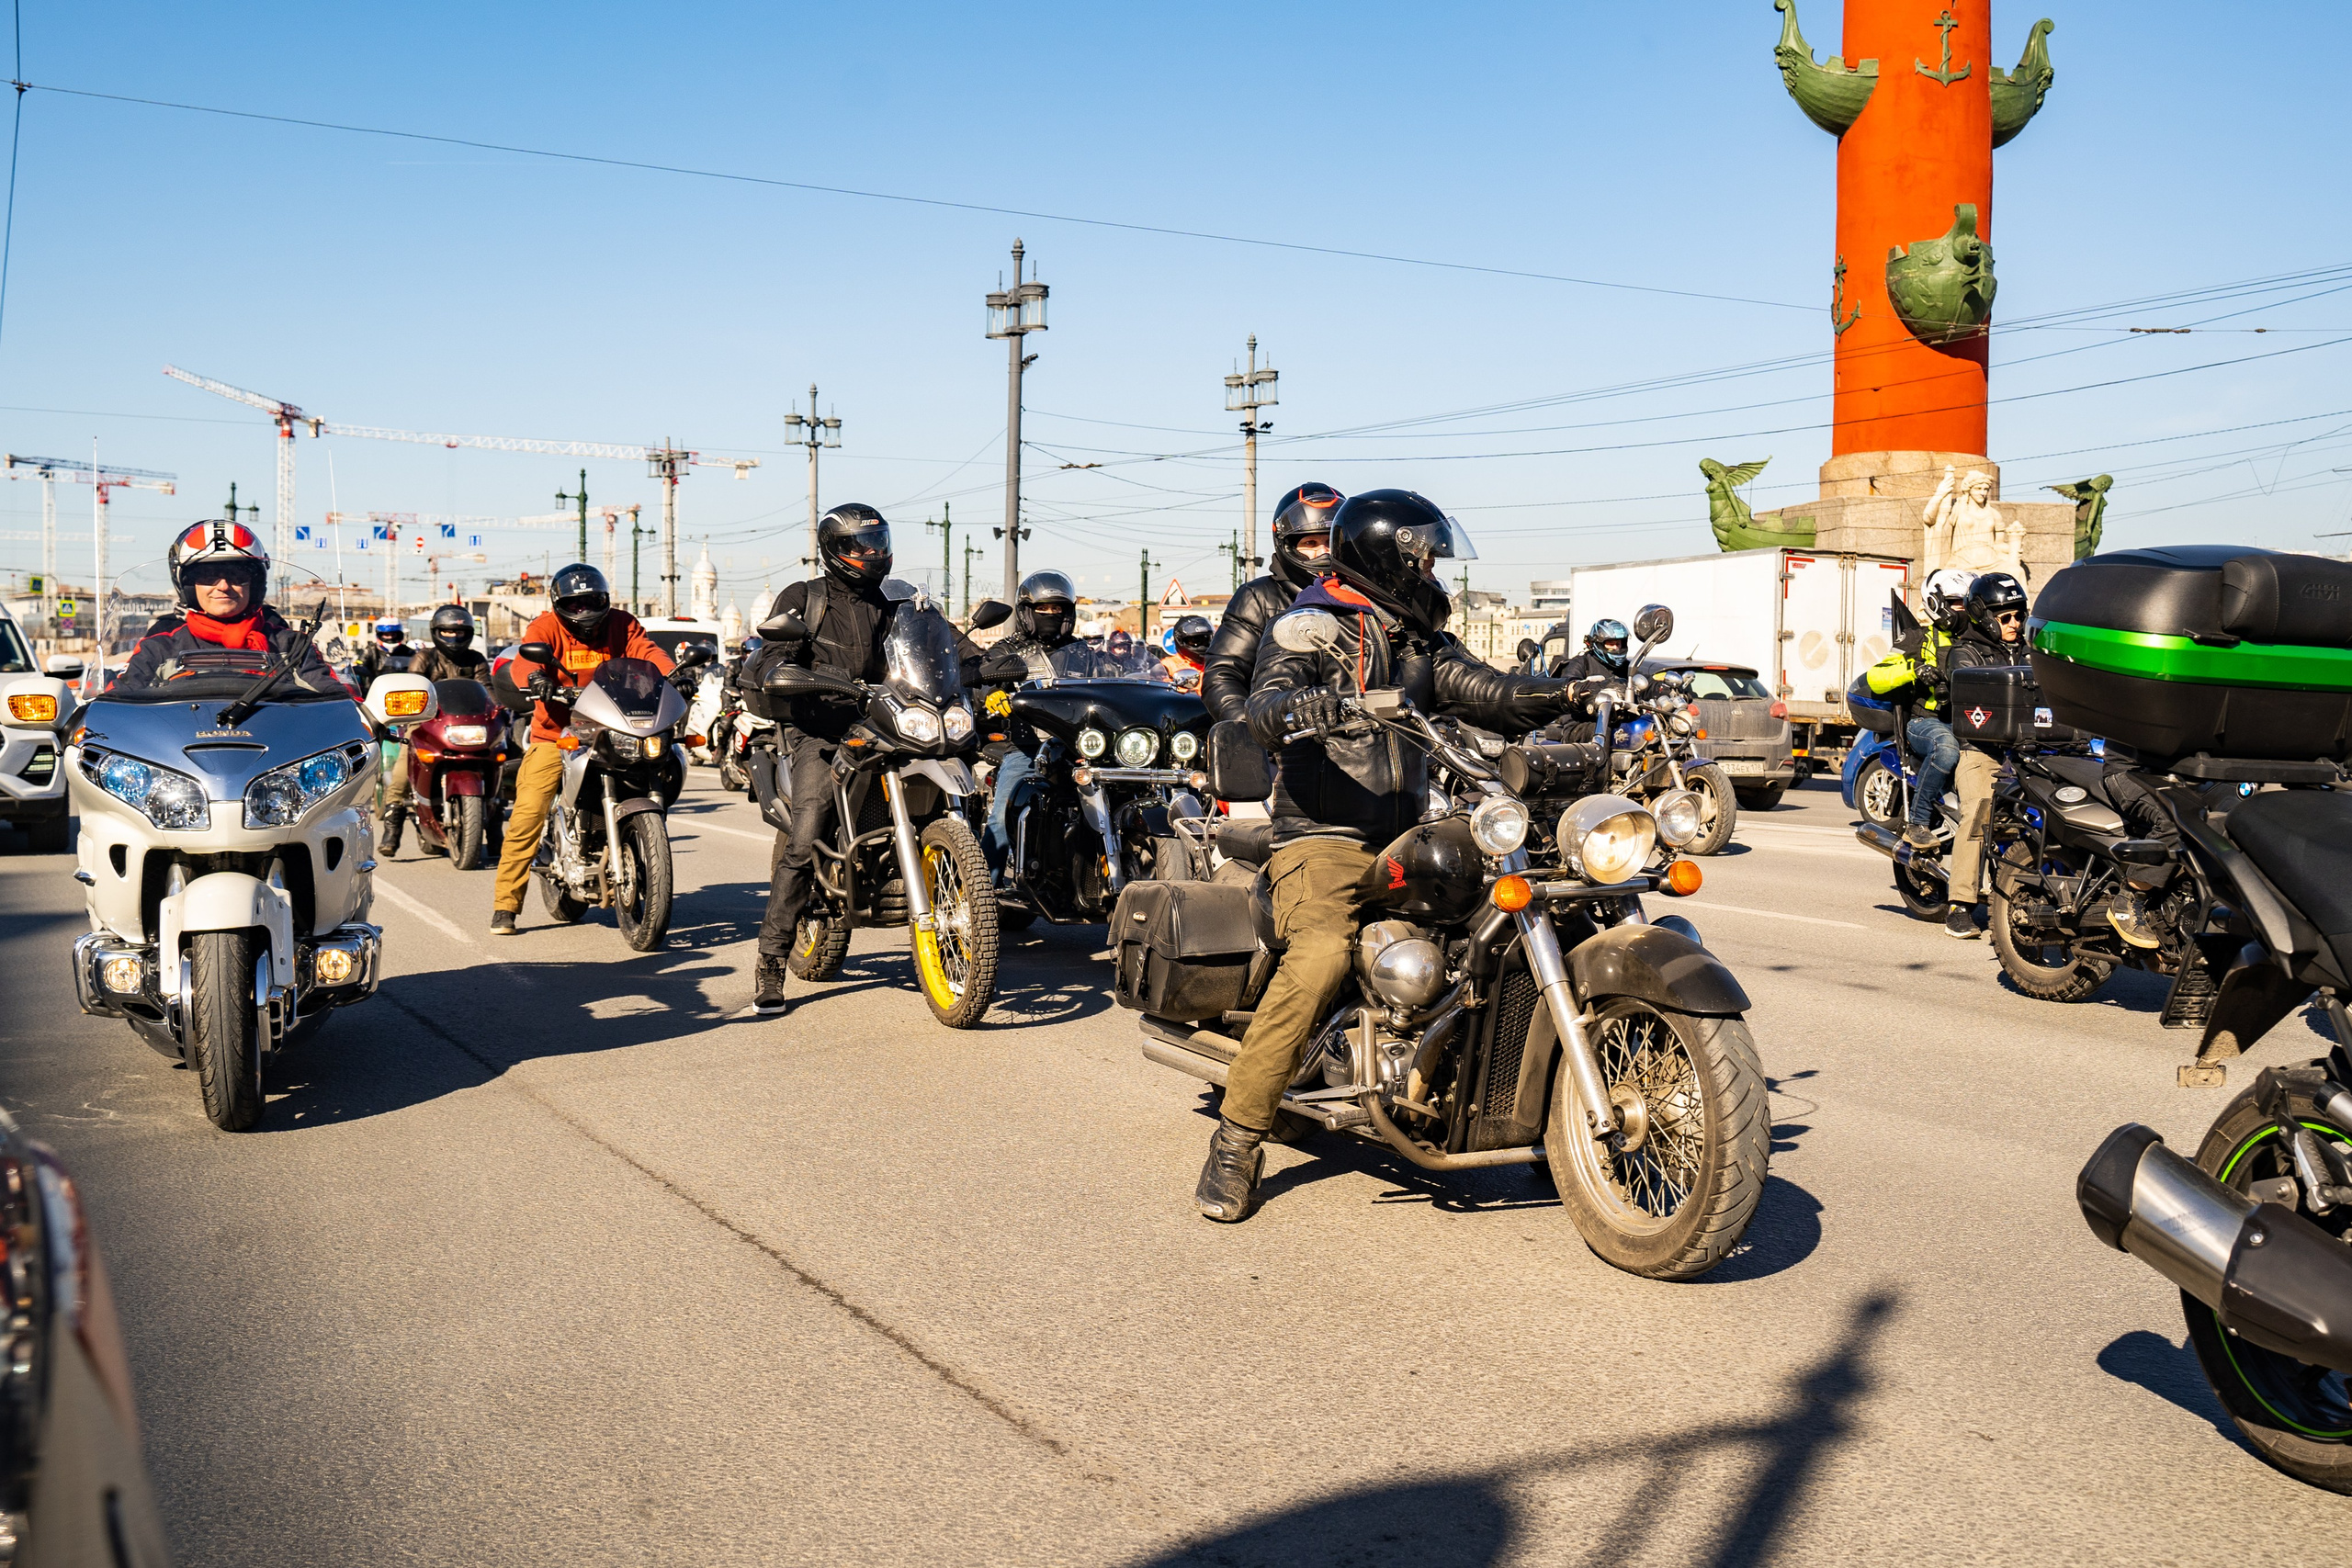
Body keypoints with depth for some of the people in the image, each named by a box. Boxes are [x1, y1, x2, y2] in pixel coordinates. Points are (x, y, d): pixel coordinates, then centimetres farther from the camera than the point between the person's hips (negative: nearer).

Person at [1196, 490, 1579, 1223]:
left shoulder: (1420, 641, 21)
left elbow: (1486, 692, 5)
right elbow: (1265, 702, -17)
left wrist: (1569, 691, -13)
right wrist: (1298, 708, -42)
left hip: (1405, 843, 6)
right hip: (1322, 838, -6)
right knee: (1319, 957, -31)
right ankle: (1236, 1140, -22)